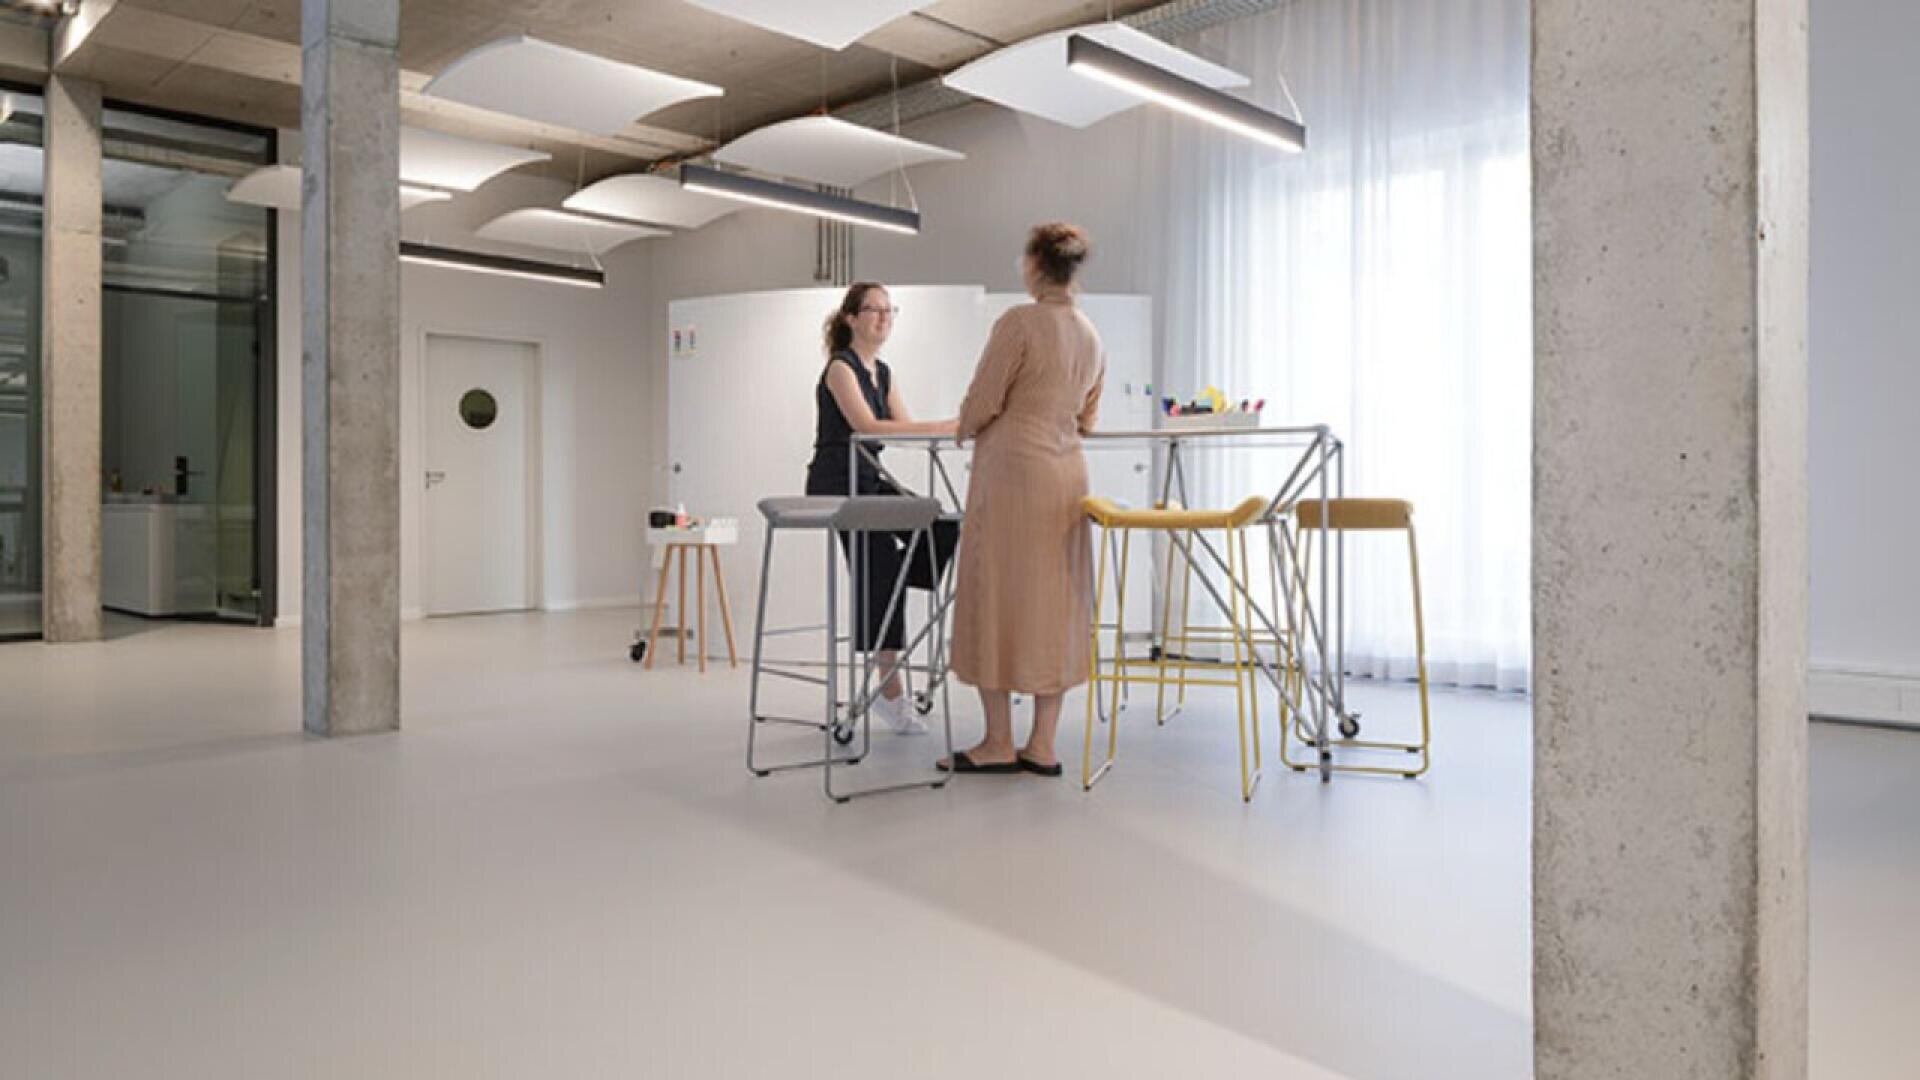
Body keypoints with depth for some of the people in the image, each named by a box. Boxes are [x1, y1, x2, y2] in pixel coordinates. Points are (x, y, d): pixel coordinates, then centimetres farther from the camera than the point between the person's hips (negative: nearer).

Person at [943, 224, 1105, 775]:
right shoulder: (1090, 336, 12)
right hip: (1067, 469, 7)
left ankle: (998, 744, 7)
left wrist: (965, 430, 11)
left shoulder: (1019, 322, -10)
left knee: (996, 595, 2)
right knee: (1056, 601, 8)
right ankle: (1042, 745, 13)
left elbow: (982, 401, -9)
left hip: (1012, 465, -7)